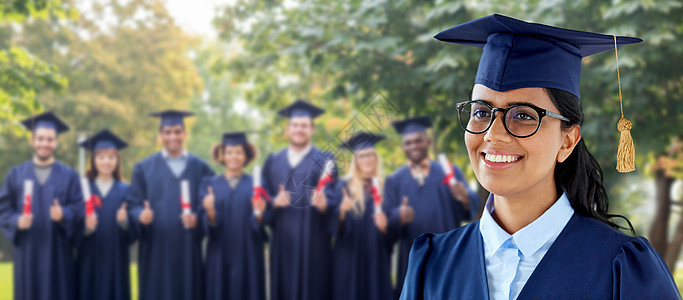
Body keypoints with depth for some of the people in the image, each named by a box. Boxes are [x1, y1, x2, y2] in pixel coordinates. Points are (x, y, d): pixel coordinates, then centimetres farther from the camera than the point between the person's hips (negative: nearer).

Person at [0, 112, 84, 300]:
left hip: (58, 255, -1)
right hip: (27, 254, 1)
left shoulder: (69, 176, 6)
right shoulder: (16, 174, 9)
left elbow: (79, 209, -1)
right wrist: (16, 221, -15)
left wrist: (63, 215, -22)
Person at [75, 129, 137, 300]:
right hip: (89, 261, 0)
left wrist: (124, 222, -20)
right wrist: (86, 227, -22)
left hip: (116, 261, 1)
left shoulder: (125, 191, 6)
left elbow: (133, 233, 1)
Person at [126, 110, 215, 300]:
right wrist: (141, 215, -16)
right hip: (155, 249, 0)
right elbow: (133, 204, 5)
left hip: (188, 248, 0)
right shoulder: (144, 168, 9)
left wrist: (197, 218, -15)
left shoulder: (200, 168, 8)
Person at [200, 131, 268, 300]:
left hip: (248, 257, -1)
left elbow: (260, 228, -2)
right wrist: (210, 211, -22)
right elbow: (209, 226, -2)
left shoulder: (256, 185, 4)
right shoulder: (211, 185, 6)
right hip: (220, 256, 1)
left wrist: (258, 213, -23)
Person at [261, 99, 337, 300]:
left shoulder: (324, 161, 4)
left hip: (313, 241, -3)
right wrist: (274, 202, -13)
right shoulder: (273, 162, 14)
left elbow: (332, 199, -4)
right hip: (283, 241, 3)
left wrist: (323, 204, -27)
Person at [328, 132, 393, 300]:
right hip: (350, 258, -2)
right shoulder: (344, 186, 3)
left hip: (377, 258, 2)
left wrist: (384, 226, -14)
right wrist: (342, 210, -23)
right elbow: (333, 224, -3)